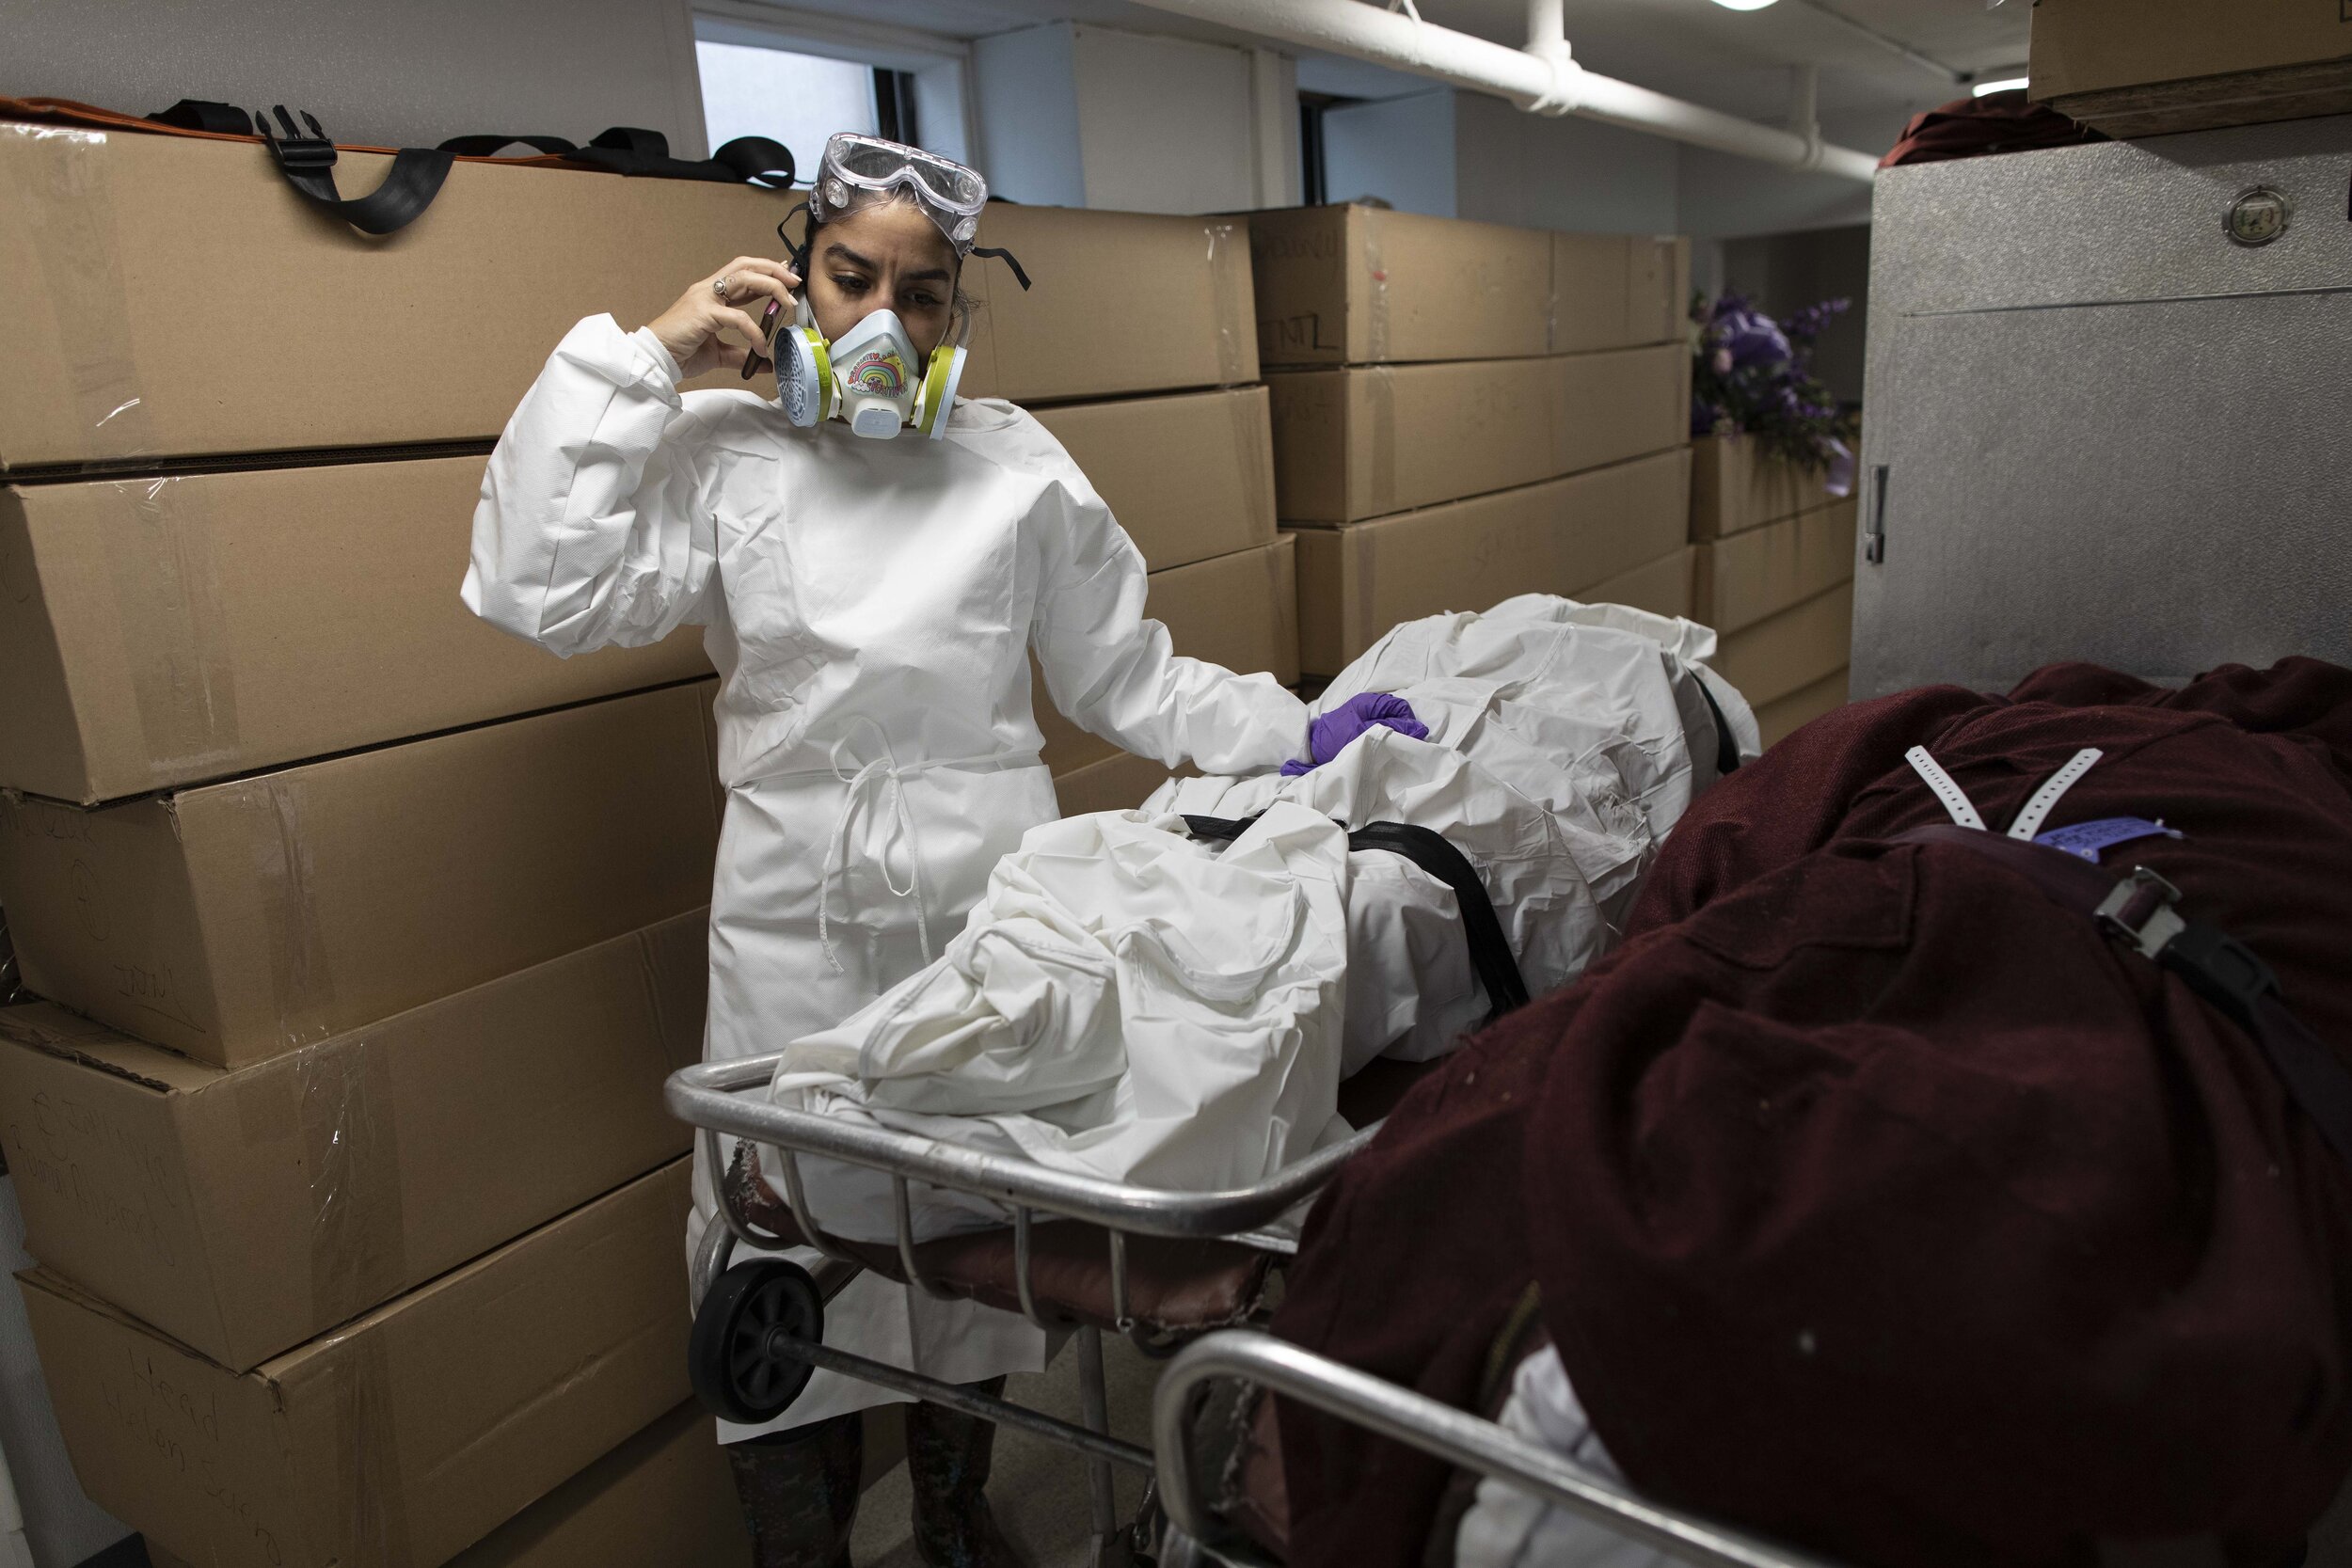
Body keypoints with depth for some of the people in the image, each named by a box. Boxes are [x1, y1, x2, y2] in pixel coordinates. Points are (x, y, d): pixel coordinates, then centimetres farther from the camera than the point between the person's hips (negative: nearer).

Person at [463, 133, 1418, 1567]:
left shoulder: (1019, 466, 6)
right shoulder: (721, 452, 4)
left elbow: (1125, 676, 8)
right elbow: (543, 591, -9)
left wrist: (1295, 736, -1)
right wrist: (636, 362, -5)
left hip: (990, 901, 1)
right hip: (796, 914, -1)